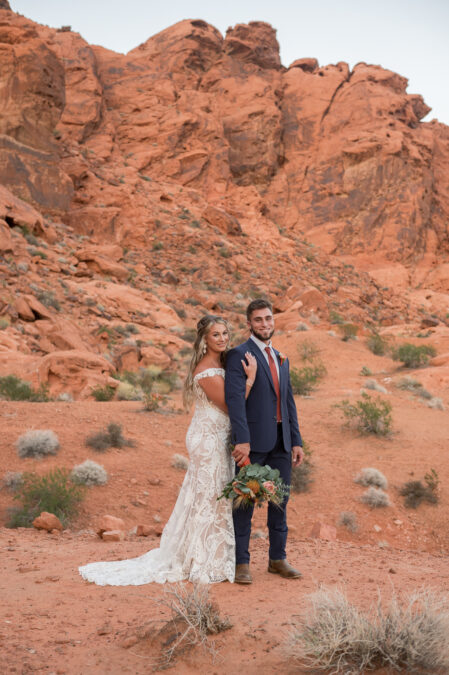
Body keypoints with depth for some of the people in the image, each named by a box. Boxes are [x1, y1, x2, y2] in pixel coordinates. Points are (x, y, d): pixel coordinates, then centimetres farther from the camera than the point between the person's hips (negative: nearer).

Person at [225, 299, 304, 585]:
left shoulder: (281, 359, 17)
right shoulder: (239, 354, -6)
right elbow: (235, 397, -16)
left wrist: (296, 440, 12)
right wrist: (242, 439, -25)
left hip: (281, 442, 7)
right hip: (254, 441, -7)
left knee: (280, 501, 12)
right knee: (245, 502, 1)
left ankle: (278, 558, 24)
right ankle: (241, 563, 9)